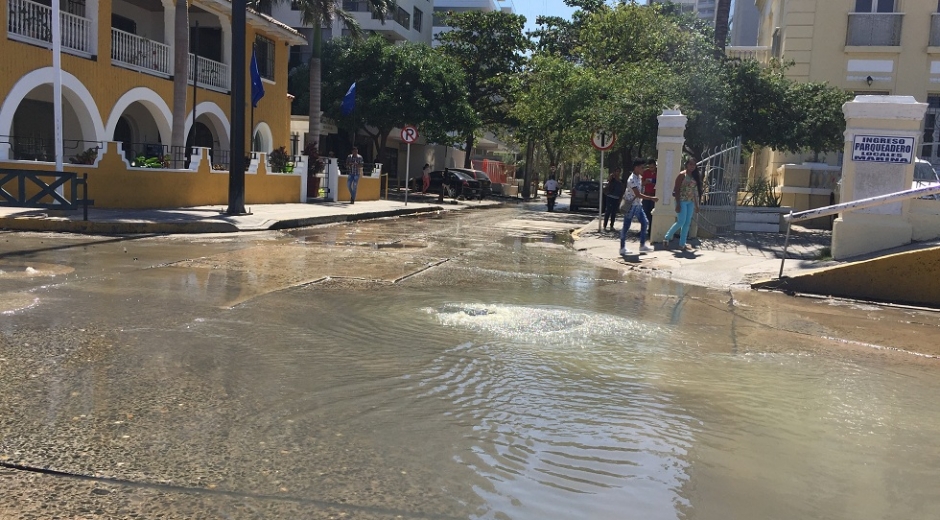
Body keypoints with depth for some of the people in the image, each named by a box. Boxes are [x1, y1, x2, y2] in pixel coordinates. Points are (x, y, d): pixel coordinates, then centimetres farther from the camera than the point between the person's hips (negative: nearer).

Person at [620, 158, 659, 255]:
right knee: (626, 226, -1)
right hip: (630, 205, -9)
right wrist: (651, 198, -25)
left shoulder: (639, 177, 7)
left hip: (638, 205, 9)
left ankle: (642, 245, 12)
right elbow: (638, 194, -27)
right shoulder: (632, 179, -22)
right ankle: (622, 248, 5)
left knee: (645, 222, 6)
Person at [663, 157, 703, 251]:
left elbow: (695, 192, 13)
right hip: (682, 201, -7)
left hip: (690, 202, 7)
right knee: (681, 222, -9)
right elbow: (676, 190, -12)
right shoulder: (682, 175, -9)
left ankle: (682, 244, 10)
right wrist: (678, 204, -18)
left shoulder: (694, 176, 11)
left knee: (687, 223, 5)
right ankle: (666, 238, 7)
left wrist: (696, 205, 11)